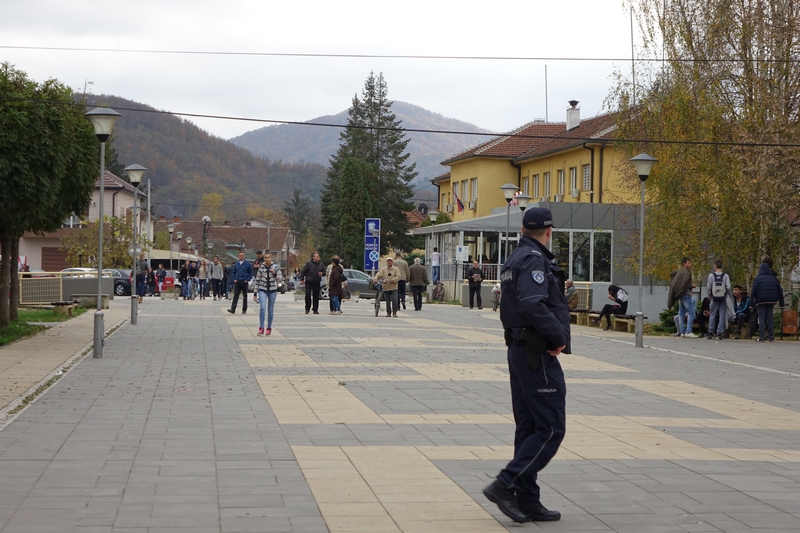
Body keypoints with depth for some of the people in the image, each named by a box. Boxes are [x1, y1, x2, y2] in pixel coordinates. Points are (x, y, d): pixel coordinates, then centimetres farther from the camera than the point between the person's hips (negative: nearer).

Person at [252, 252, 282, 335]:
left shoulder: (275, 267, -3)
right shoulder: (261, 268, -2)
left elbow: (281, 279, -1)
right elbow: (257, 280, 4)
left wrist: (274, 273, -19)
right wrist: (255, 293, 4)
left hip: (272, 290, 1)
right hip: (262, 290, -1)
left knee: (270, 309, 7)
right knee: (262, 308, -17)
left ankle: (269, 328, 20)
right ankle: (261, 328, -15)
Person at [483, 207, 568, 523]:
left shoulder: (515, 259, 16)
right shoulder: (535, 260, -15)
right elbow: (533, 305, -28)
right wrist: (558, 337, -18)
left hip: (518, 350, 10)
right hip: (538, 354, -10)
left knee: (528, 428, 12)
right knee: (551, 429, -7)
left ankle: (527, 501, 15)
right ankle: (505, 485, -11)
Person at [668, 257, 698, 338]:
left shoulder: (680, 271, 13)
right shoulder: (686, 272, -15)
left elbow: (672, 274, 26)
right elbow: (685, 283, -24)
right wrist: (692, 286, -7)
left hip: (681, 295, 10)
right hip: (685, 294, -10)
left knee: (681, 313, 9)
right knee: (691, 313, -10)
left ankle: (683, 332, 12)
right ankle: (688, 332, -16)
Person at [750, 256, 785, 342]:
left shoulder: (758, 278, -5)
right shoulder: (775, 278, 6)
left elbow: (753, 292, -8)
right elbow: (780, 291, 8)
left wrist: (751, 303, -6)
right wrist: (781, 303, 13)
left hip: (760, 301, -4)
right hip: (771, 301, 4)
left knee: (761, 318, -1)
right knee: (770, 317, 11)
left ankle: (762, 337, -6)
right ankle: (771, 336, 9)